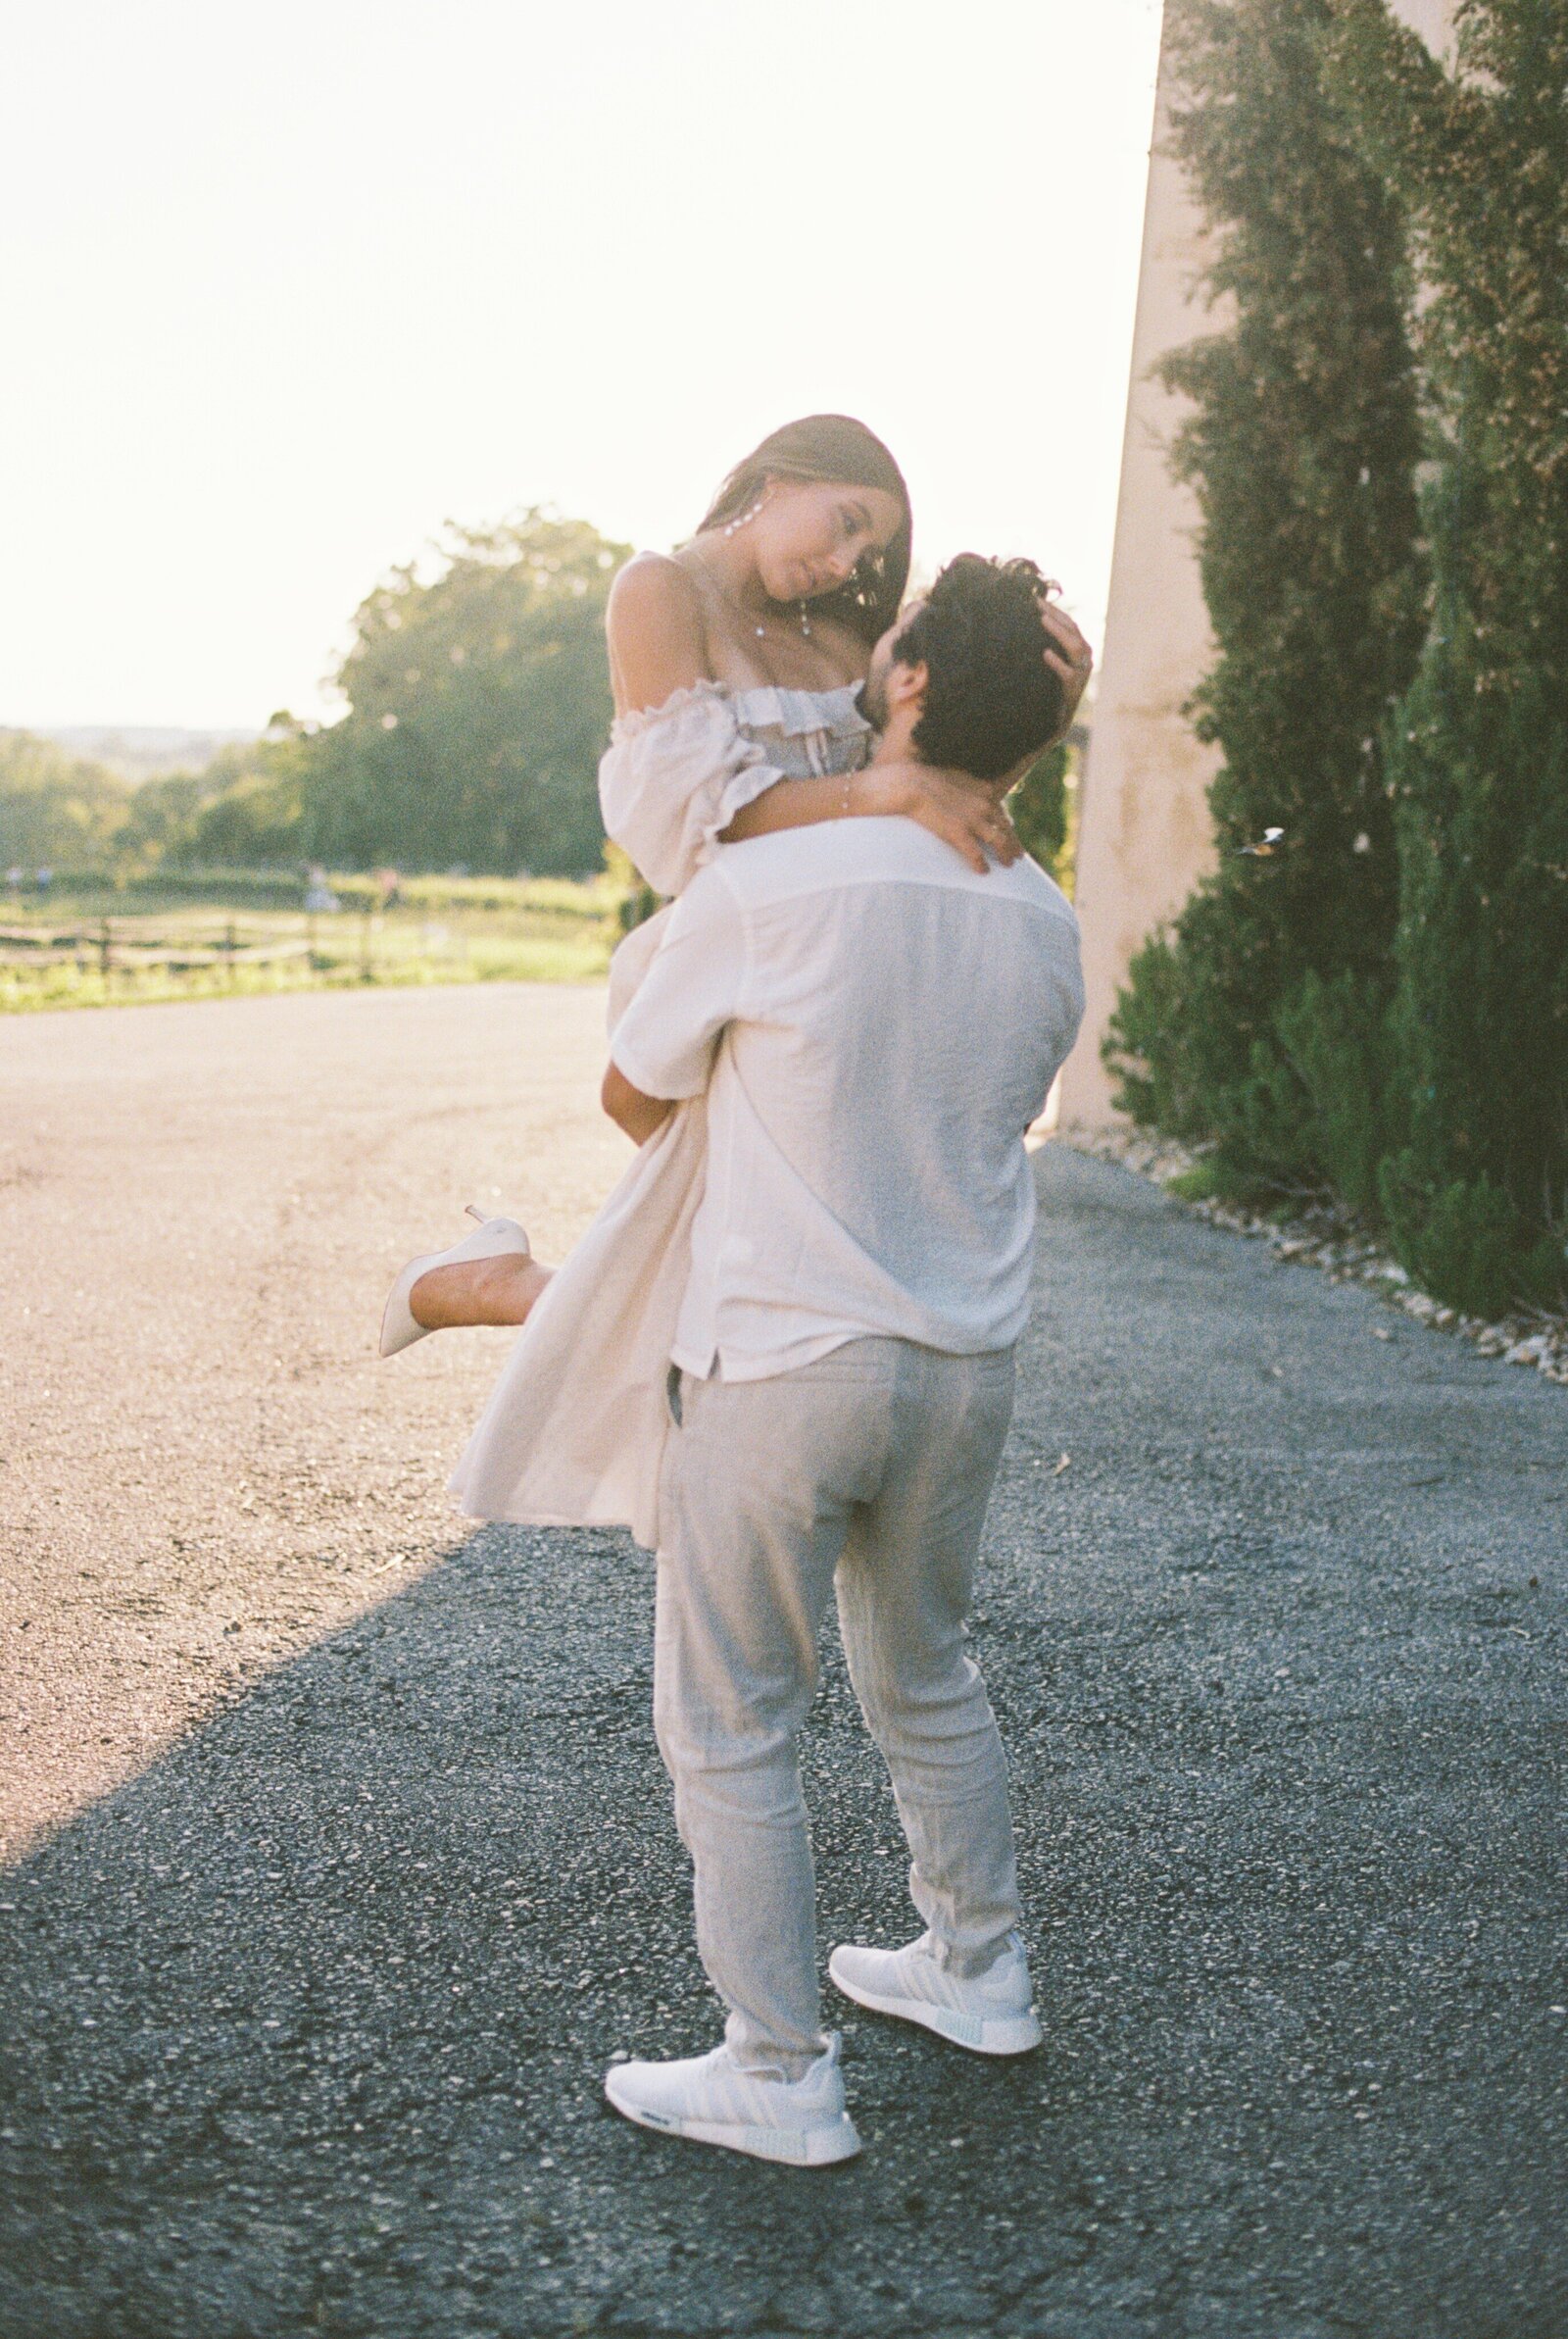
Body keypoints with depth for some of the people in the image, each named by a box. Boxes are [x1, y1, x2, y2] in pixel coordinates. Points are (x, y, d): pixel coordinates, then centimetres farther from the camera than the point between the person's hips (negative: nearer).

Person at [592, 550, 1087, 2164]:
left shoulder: (758, 890, -17)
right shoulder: (1047, 928, 0)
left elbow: (633, 1097, -2)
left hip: (781, 1363, -6)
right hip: (966, 1363, 6)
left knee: (727, 1723, 9)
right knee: (924, 1678, 25)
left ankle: (781, 2076, 18)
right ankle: (977, 1968, 40)